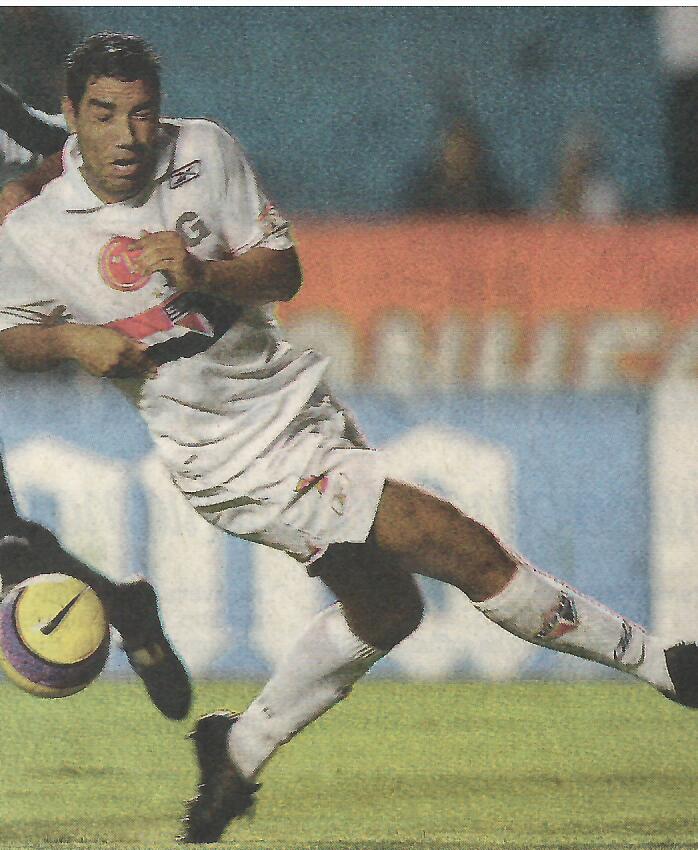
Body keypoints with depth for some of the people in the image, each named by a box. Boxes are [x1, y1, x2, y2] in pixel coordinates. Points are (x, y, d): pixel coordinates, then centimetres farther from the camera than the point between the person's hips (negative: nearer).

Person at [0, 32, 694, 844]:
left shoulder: (203, 150, -4)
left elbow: (283, 272, -1)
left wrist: (203, 273, -21)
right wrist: (71, 338, -17)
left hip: (297, 401, 7)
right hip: (239, 456, -7)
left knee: (384, 608, 21)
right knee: (467, 549, -12)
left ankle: (240, 749, 33)